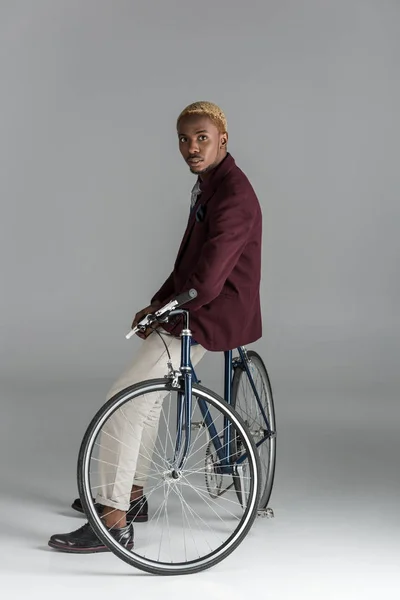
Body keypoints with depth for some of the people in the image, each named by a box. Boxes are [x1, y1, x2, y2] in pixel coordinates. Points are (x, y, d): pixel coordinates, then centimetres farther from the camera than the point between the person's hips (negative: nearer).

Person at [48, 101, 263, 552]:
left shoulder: (233, 194, -20)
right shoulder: (207, 184, 13)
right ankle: (131, 495, 36)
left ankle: (114, 523, -6)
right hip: (195, 309, 11)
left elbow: (208, 278, -26)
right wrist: (158, 303, 9)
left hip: (209, 318, -11)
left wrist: (163, 312, -13)